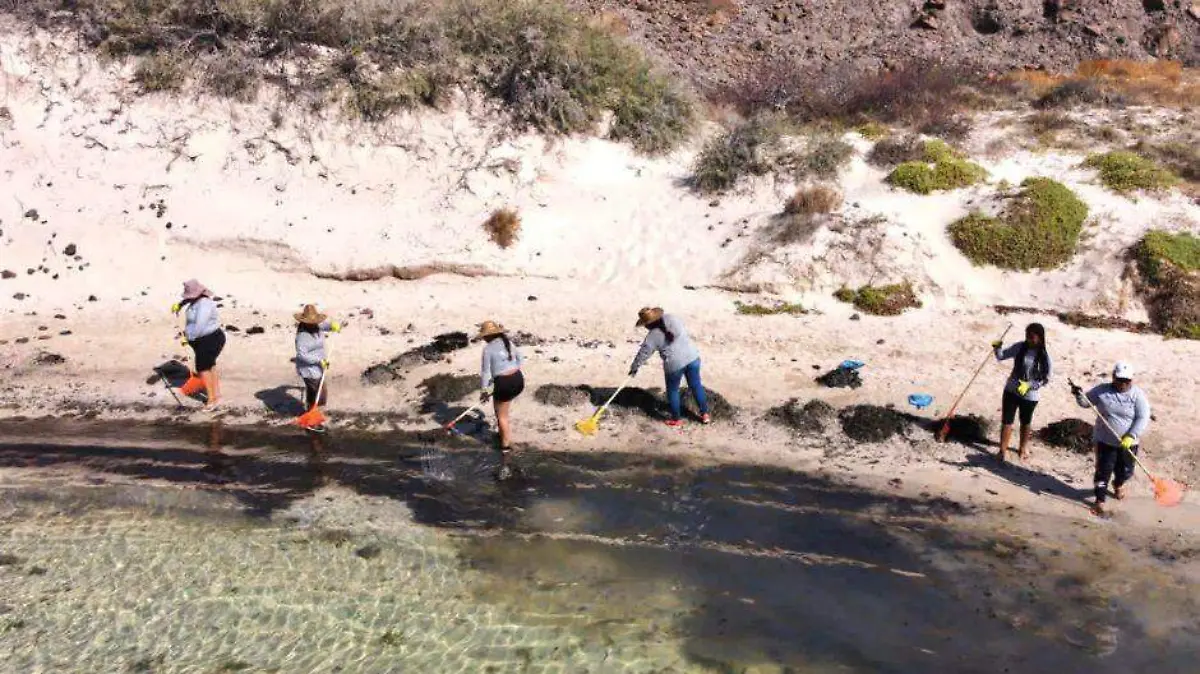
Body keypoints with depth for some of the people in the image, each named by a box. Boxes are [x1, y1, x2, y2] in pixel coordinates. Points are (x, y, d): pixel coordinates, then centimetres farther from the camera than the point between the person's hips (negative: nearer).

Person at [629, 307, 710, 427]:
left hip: (675, 363, -5)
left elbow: (643, 354, 2)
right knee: (696, 386, 19)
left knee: (672, 391, 16)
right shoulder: (671, 318, 2)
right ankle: (705, 414, 28)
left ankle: (677, 420, 27)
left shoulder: (653, 336, -8)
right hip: (692, 356, 5)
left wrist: (634, 368, 16)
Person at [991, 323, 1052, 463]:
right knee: (1007, 421, 1)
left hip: (1030, 395, -1)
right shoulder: (1020, 347, -10)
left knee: (1026, 423, 20)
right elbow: (1001, 356, -2)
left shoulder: (1044, 356, -15)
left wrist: (1029, 385, -23)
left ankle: (1023, 448, 40)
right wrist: (997, 348, -24)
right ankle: (1003, 450, 13)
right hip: (1011, 391, 1)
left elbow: (1046, 379, -11)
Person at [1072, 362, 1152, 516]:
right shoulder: (1102, 390, -5)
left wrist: (1131, 436, -26)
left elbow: (1143, 418, -15)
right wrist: (1079, 395, -17)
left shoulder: (1138, 395, -10)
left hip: (1127, 443, 0)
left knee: (1125, 470, 15)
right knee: (1103, 470, -1)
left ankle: (1118, 485, 49)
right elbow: (1086, 402, 6)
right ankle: (1100, 500, 10)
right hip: (1104, 440, 0)